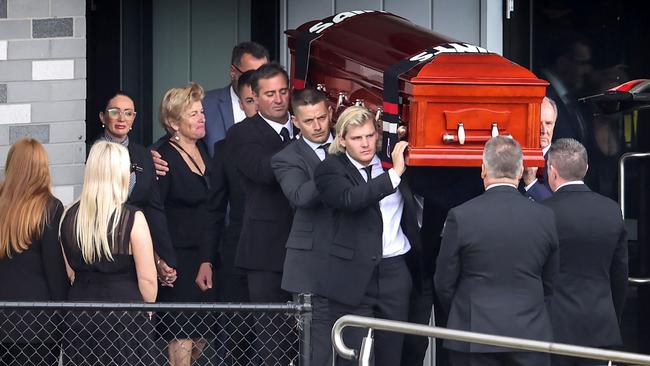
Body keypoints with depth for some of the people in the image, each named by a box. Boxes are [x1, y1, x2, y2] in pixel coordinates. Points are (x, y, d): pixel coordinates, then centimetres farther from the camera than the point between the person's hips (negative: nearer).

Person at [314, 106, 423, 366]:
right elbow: (350, 199, -25)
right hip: (355, 275, -4)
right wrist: (394, 174, -24)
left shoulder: (390, 161, 10)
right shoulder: (331, 170, -3)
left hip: (396, 273, 4)